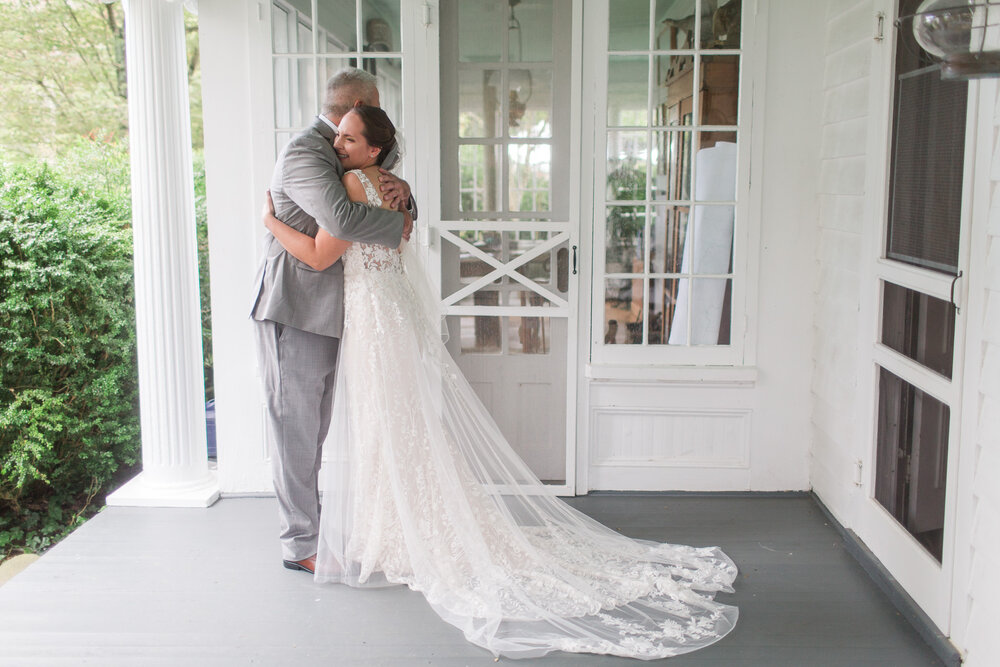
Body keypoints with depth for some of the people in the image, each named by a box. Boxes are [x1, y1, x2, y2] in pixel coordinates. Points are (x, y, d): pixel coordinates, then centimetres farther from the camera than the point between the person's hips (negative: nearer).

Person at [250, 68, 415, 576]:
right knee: (295, 429, -2)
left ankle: (306, 528, 26)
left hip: (322, 314, 10)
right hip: (292, 312, -10)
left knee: (312, 430, 15)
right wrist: (399, 225, -18)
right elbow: (340, 218, -34)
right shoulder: (304, 153, -16)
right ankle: (300, 545, 7)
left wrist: (400, 192, -9)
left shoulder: (342, 156, 16)